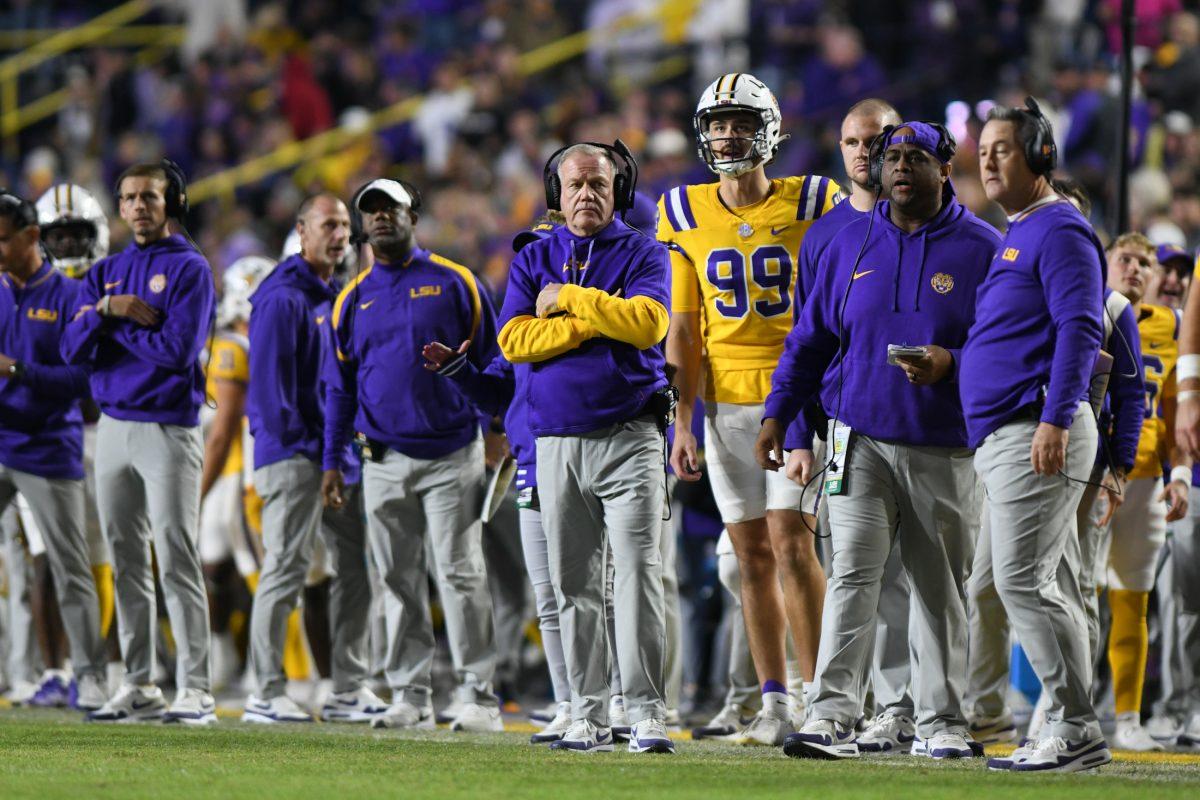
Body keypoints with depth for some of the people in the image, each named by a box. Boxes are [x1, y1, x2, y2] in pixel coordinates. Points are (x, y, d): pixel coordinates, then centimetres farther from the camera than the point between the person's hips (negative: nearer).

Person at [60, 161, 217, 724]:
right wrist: (108, 309, -13)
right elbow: (74, 348, 3)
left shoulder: (189, 269, -4)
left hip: (168, 428, -6)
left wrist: (114, 320, -6)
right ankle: (137, 686, 14)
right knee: (127, 563, 9)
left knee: (176, 562, -9)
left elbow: (178, 349, -17)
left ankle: (194, 691, -9)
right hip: (113, 425, 6)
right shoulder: (106, 272, 14)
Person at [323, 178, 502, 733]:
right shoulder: (353, 298, 12)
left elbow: (490, 363, 4)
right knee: (399, 581, 5)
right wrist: (331, 463, 10)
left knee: (459, 573, -7)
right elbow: (339, 386, 16)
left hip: (451, 454, -4)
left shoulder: (453, 283, 2)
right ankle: (410, 694, 10)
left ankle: (478, 695, -5)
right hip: (384, 462, 4)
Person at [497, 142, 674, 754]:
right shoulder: (533, 261, 13)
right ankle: (588, 713, 8)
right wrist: (598, 321, -9)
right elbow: (514, 339, -3)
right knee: (573, 583, 4)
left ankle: (646, 711, -13)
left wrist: (569, 299, -9)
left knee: (637, 572, -12)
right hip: (558, 443, 3)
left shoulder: (643, 255, 5)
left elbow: (647, 323, -14)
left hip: (629, 436, -3)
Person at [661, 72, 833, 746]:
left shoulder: (811, 205, -2)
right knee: (753, 556, 5)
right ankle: (775, 705, 10)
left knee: (792, 544, -12)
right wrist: (682, 422, 3)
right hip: (726, 404, 3)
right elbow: (683, 329, 9)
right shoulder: (686, 215, 7)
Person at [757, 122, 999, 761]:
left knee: (941, 587, 7)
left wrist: (951, 365, -17)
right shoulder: (851, 244, 10)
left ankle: (941, 724, 15)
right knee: (852, 575, -11)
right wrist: (777, 414, 6)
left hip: (945, 450, -1)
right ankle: (832, 718, -17)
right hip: (862, 439, 1)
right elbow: (811, 338, 14)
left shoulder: (981, 248, 1)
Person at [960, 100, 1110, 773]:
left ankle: (1076, 729, -12)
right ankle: (1071, 733, 10)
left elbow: (1081, 328, -20)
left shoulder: (1060, 231, -10)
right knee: (1050, 587, 9)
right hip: (1002, 439, 11)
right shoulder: (1016, 237, 21)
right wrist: (942, 364, 19)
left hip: (1037, 435, -11)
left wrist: (1055, 418, -27)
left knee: (1024, 580, -14)